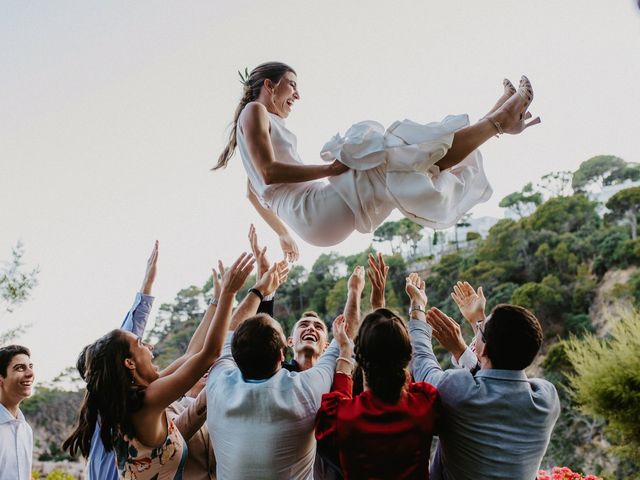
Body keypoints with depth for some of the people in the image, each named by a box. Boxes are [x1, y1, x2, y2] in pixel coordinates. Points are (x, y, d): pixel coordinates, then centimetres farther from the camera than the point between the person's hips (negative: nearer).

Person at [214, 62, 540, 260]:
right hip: (313, 211, -9)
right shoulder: (254, 110, 0)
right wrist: (330, 168, -14)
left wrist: (283, 233, 39)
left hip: (317, 221, 9)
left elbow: (253, 193, 33)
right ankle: (497, 121, -7)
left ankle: (493, 120, 9)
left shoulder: (263, 121, 28)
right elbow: (269, 172, -17)